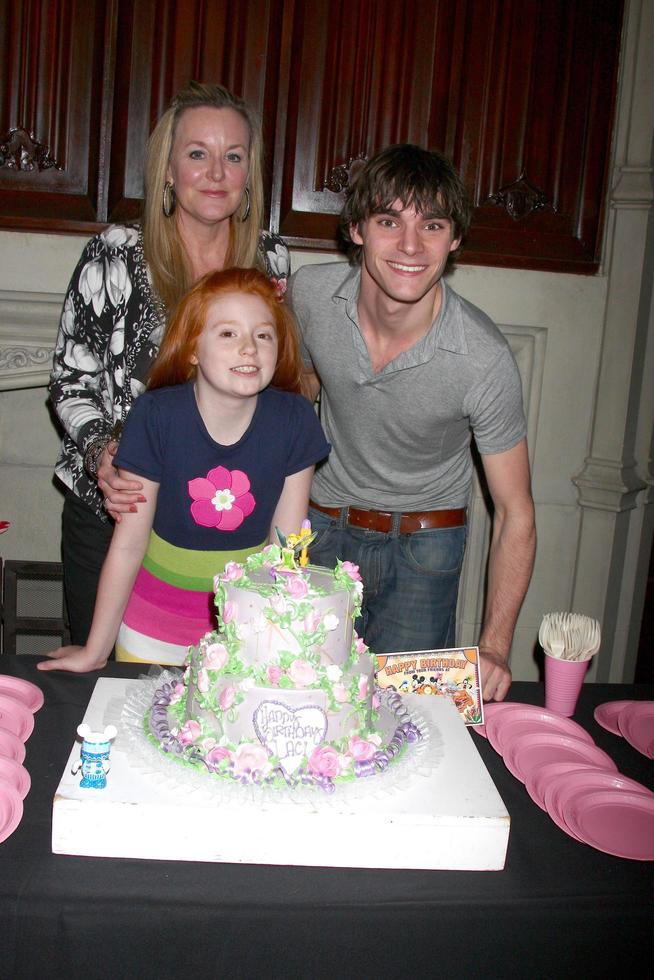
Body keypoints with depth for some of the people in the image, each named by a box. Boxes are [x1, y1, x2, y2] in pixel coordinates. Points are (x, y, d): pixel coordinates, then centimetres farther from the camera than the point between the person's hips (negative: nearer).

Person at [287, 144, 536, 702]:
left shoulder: (485, 359, -25)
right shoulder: (309, 293, -16)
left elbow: (515, 515, -16)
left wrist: (494, 647, -22)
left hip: (424, 545, -2)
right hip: (324, 526, 3)